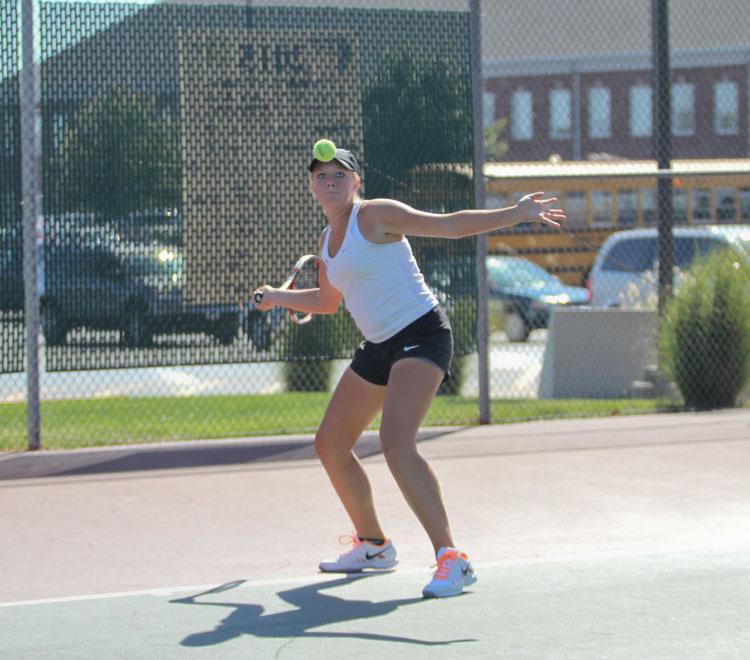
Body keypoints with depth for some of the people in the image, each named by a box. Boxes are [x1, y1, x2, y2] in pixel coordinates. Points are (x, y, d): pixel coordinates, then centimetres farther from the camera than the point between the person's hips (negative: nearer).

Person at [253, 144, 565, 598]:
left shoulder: (376, 216, -9)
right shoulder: (329, 240, 16)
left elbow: (450, 225, -14)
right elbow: (329, 300, 34)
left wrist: (516, 214, -23)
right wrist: (278, 298, 26)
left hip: (420, 334, -9)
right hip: (379, 347, 9)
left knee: (396, 442, -28)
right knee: (330, 445, 15)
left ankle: (452, 560, -30)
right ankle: (374, 545, 33)